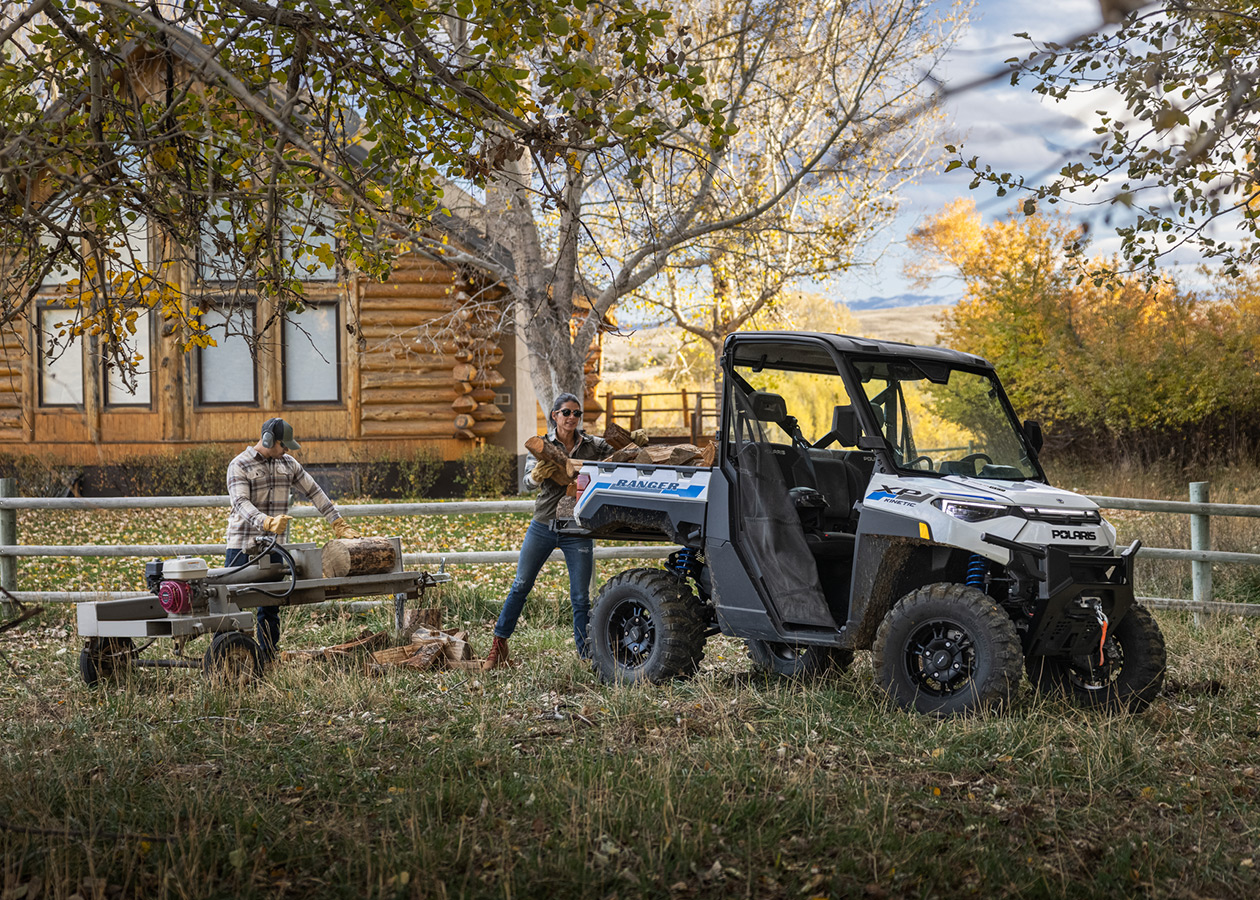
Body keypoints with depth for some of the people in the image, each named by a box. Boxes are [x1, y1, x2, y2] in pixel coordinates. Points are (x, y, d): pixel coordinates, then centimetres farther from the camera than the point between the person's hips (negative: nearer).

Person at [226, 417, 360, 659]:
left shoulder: (288, 464, 10)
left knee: (271, 606, 7)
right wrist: (267, 522, -38)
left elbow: (315, 493, 13)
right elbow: (241, 503, -21)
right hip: (243, 545, -5)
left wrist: (340, 525, 7)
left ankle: (269, 658, 11)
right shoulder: (239, 466, -7)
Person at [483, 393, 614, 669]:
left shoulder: (593, 445, 4)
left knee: (581, 597, 0)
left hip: (577, 530, 0)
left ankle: (587, 656, 7)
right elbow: (529, 479, -12)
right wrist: (537, 475, -35)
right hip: (543, 527, 0)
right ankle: (499, 645, 14)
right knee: (520, 585, 4)